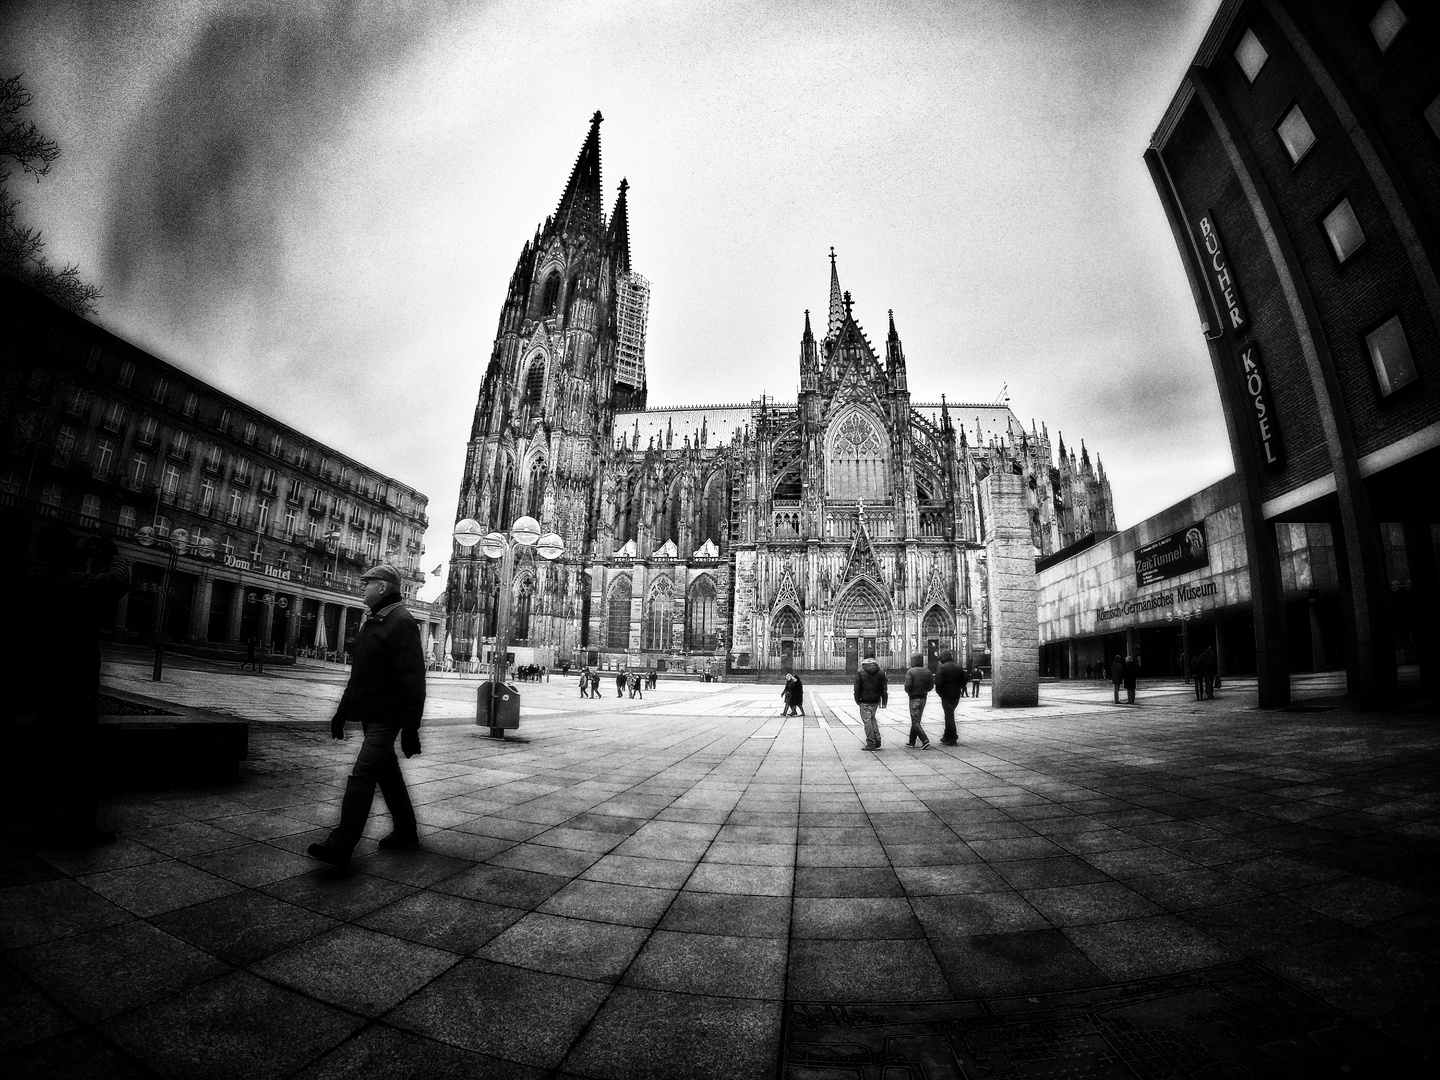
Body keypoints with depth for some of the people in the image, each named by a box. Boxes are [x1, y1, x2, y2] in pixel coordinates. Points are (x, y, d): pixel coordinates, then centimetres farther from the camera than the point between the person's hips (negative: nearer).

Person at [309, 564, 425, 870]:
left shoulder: (402, 623, -18)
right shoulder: (372, 622, 14)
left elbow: (413, 681, -22)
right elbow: (358, 674, 23)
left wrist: (410, 729, -23)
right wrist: (342, 712, 22)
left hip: (386, 717, -10)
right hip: (371, 715, 10)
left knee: (362, 776, -10)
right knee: (388, 772, 17)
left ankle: (340, 847, -5)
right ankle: (406, 832, 29)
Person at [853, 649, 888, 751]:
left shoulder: (860, 672, -11)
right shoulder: (880, 671, 0)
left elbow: (857, 688, -9)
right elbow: (884, 688, 1)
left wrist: (857, 700, 3)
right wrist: (884, 701, 7)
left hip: (865, 701, -4)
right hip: (876, 700, 4)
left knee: (867, 721, 3)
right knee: (872, 718, 23)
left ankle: (871, 744, 5)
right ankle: (877, 739, 15)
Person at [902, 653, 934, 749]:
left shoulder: (911, 672, -14)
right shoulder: (927, 672, 4)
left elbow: (908, 686, -21)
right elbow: (931, 686, 5)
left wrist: (908, 691, 0)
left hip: (914, 698, -6)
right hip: (923, 698, 7)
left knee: (915, 722, -3)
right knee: (916, 720, 16)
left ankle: (925, 741, -16)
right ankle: (912, 742, 23)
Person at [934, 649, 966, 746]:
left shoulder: (942, 667, -13)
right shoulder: (959, 667, 7)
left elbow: (938, 682, -20)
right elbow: (964, 680, 10)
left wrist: (939, 692, -5)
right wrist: (961, 690, 18)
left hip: (946, 695, -6)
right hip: (956, 695, 6)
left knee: (949, 716, 0)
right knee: (950, 715, 18)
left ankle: (952, 739, 3)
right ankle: (947, 736, 25)